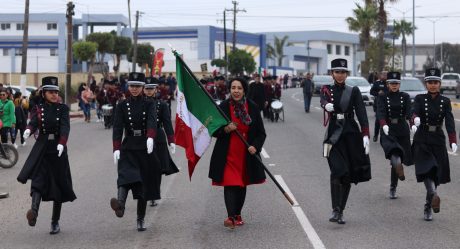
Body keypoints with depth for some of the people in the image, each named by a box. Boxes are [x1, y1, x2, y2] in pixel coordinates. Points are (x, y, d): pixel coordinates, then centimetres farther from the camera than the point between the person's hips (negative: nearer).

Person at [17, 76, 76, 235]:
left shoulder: (63, 108, 3)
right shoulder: (38, 108, 5)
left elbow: (65, 127, -13)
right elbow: (33, 122, -14)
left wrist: (62, 143, -31)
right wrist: (28, 130, -38)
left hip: (58, 149, 1)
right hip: (41, 149, 0)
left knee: (59, 185, 4)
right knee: (38, 179, -21)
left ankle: (55, 222, 14)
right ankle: (34, 211, -40)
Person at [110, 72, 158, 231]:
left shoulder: (148, 105, 4)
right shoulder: (122, 106, 5)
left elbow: (152, 122, -15)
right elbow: (117, 128, -4)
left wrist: (150, 137, -36)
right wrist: (116, 148, -17)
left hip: (145, 148, 1)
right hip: (128, 148, -1)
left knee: (144, 183, 2)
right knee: (126, 175, -25)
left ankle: (141, 220, 11)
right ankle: (120, 205, -49)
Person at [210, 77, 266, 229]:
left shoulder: (253, 107, 0)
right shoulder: (223, 107, -5)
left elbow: (261, 133, 4)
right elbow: (214, 131, 0)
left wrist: (255, 146, -13)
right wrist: (226, 129, -20)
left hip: (246, 155, 3)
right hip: (228, 154, -3)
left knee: (242, 185, 13)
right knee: (230, 184, -11)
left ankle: (238, 214, 27)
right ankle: (231, 217, -16)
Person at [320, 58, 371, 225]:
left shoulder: (354, 91, 6)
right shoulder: (326, 90, 6)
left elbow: (361, 113, -3)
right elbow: (323, 101, -16)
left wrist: (365, 135, -14)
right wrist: (327, 105, -41)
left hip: (351, 134, 2)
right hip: (334, 135, -2)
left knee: (348, 175, 4)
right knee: (338, 171, -19)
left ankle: (341, 212, 15)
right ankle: (335, 211, -19)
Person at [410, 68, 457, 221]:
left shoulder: (445, 102, 3)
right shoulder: (420, 99, 0)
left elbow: (449, 122, -10)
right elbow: (414, 113, -18)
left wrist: (453, 141, -25)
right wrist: (415, 121, -43)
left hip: (438, 140, 2)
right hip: (422, 139, -2)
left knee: (438, 172, 1)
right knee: (426, 168, -21)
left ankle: (428, 208, 13)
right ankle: (433, 195, -40)